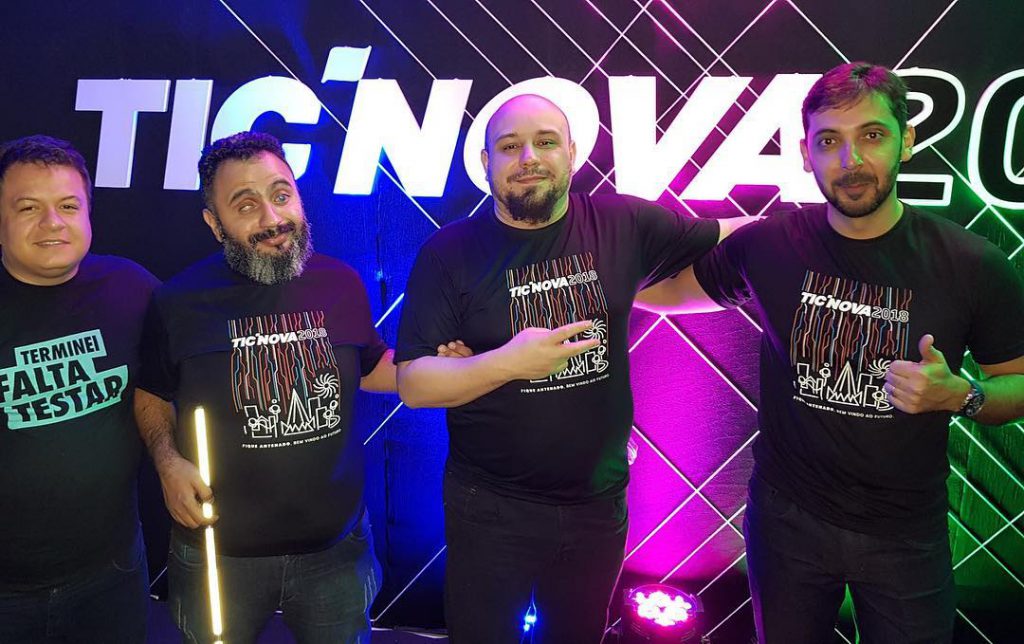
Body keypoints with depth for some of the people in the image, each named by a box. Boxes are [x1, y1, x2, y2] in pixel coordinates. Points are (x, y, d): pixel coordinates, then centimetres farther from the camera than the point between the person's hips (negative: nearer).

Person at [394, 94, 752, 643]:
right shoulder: (449, 252, -10)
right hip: (491, 511, -2)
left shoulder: (622, 225, -5)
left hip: (598, 504, 3)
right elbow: (412, 385, -13)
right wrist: (507, 362, -25)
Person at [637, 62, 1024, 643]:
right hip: (788, 519, 1)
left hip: (905, 535, 0)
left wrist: (959, 395, -21)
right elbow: (674, 288, 7)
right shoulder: (767, 245, -11)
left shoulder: (972, 265, -13)